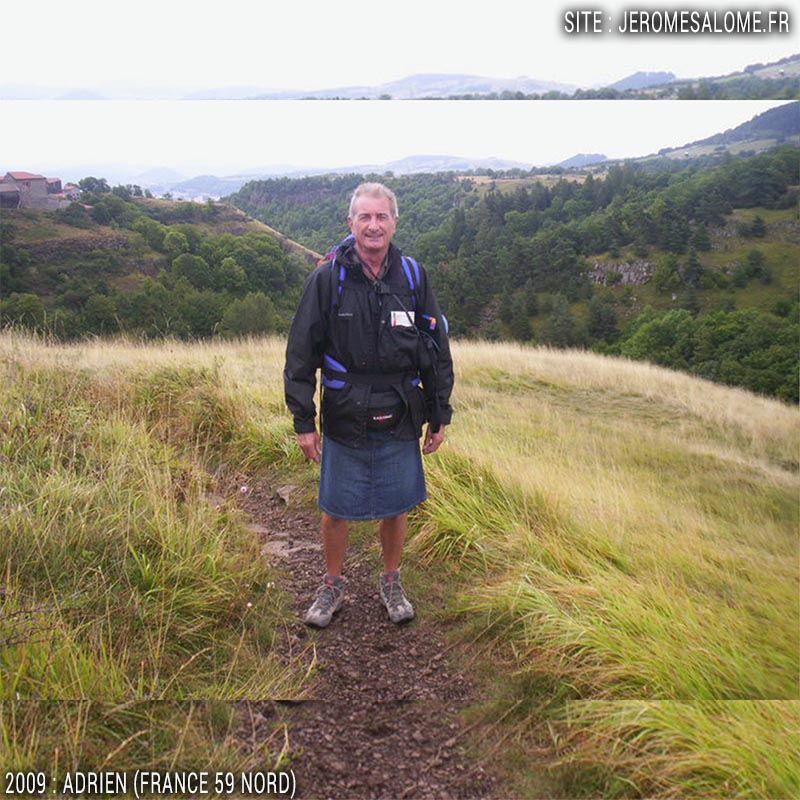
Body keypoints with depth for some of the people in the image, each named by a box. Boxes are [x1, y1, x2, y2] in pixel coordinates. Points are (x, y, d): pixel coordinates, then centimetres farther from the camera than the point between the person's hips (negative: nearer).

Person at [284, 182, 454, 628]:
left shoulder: (412, 277, 2)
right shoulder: (328, 278, -5)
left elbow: (438, 350, 8)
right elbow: (301, 353, -3)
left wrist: (439, 415, 7)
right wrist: (303, 421, -6)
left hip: (401, 422, 2)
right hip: (344, 421, -2)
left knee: (398, 506, 13)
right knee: (335, 509, 10)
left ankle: (392, 583, 35)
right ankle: (334, 586, 33)